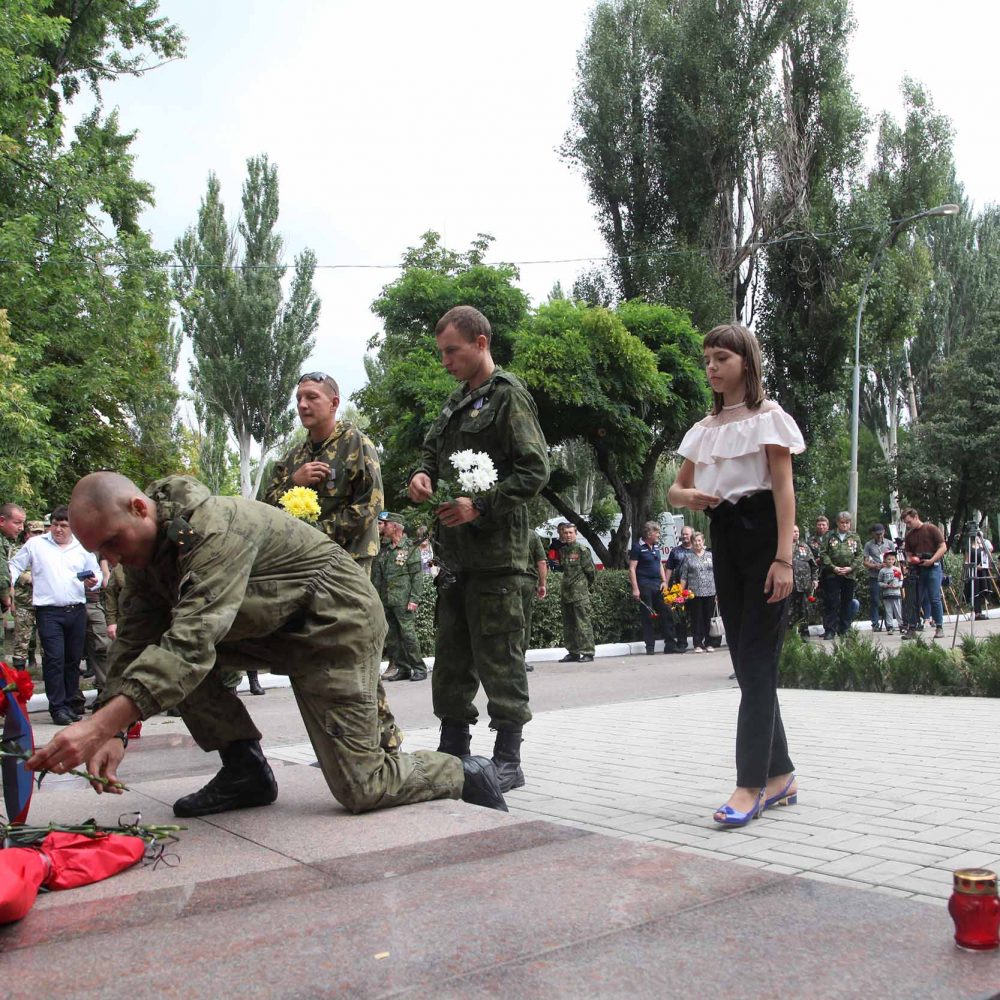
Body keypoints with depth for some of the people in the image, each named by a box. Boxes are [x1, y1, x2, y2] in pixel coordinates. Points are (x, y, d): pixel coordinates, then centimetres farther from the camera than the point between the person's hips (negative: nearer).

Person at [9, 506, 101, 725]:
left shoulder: (82, 548, 12)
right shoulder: (35, 544, 6)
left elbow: (96, 573, 18)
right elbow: (15, 566, 11)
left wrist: (93, 583, -4)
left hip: (77, 611, 3)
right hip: (49, 612, -3)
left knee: (74, 659, 8)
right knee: (54, 659, -9)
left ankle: (69, 704, 18)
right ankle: (57, 707, -3)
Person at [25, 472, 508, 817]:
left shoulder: (214, 528, -30)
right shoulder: (144, 546, -1)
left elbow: (192, 643, -40)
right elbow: (132, 645, -4)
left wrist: (100, 725, -46)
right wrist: (111, 734, -18)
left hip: (337, 622, -9)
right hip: (273, 627, 9)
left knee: (359, 789, -11)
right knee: (159, 656, -8)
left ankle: (465, 775, 14)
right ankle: (244, 772, 3)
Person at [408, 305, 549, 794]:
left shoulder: (508, 396, -6)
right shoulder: (458, 401, 19)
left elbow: (535, 469, -14)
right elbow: (434, 449, 28)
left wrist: (480, 505, -21)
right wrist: (423, 474, 5)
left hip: (497, 551, -9)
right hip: (456, 551, 9)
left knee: (499, 657, -3)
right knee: (451, 656, 13)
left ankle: (507, 759, 6)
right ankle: (453, 749, 24)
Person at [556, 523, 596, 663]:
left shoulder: (582, 550, -6)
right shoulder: (561, 550, 12)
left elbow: (591, 572, -3)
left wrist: (587, 587, 3)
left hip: (580, 595, -7)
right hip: (565, 593, 7)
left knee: (583, 624, -8)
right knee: (568, 625, 11)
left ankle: (588, 653, -4)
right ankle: (573, 653, 19)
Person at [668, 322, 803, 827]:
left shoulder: (767, 417, -2)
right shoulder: (705, 428, 16)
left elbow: (784, 489, -9)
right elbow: (676, 488, 20)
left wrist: (783, 558, -18)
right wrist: (686, 496, -6)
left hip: (761, 534, -7)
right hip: (723, 538, 7)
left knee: (756, 660, -10)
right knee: (747, 661, 8)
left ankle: (751, 785, -10)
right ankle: (779, 774, 18)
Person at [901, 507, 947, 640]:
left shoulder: (932, 529, -2)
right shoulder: (909, 535, 13)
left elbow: (943, 547, -5)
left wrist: (931, 560, -16)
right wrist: (910, 560, -4)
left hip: (932, 568, -5)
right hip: (917, 569, 5)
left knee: (934, 599, -6)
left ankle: (939, 628, 0)